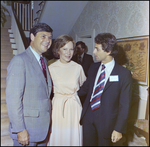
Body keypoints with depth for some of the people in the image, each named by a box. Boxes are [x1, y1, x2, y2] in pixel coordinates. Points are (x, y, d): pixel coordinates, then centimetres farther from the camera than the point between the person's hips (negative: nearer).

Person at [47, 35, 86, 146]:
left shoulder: (78, 68, -1)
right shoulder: (51, 68, -5)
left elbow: (84, 86, 12)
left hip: (74, 106, 1)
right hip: (57, 106, -1)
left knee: (74, 137, 12)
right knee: (57, 137, 9)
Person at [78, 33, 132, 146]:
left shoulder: (124, 73, -13)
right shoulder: (93, 68, 3)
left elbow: (124, 104, -11)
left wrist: (119, 129, -11)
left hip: (107, 121, -4)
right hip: (88, 117, 5)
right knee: (88, 143, 16)